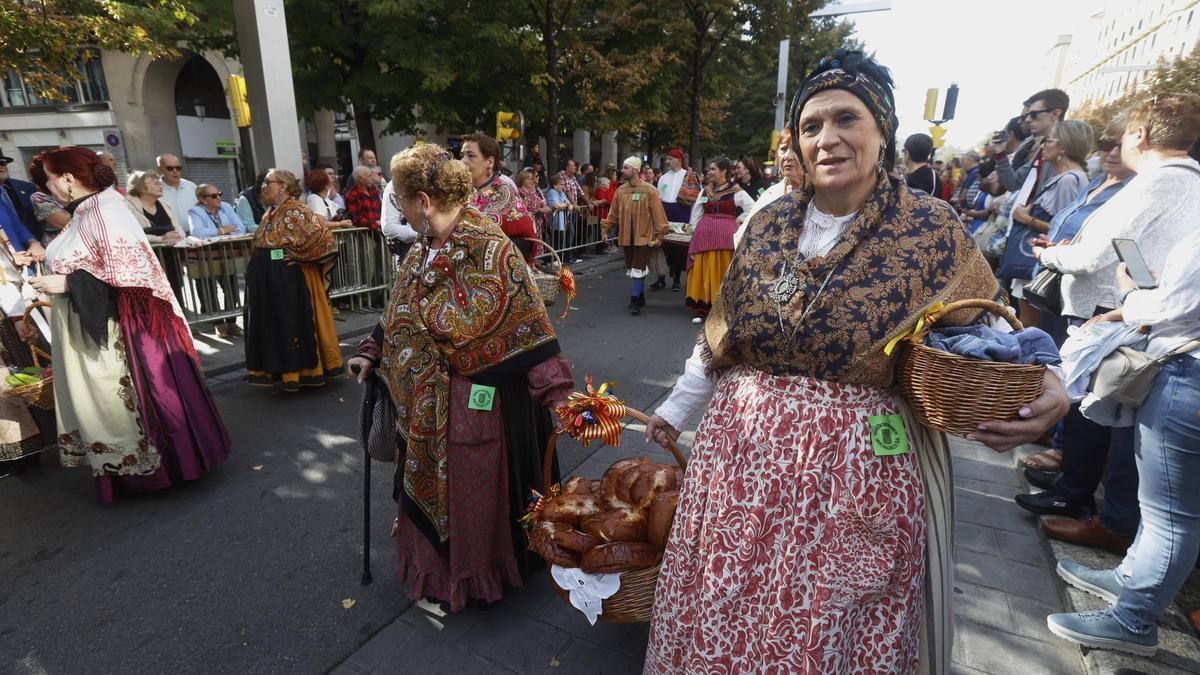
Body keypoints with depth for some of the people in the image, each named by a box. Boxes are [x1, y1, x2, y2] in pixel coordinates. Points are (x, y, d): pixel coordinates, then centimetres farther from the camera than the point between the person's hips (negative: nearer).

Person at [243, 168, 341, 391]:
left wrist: (297, 255, -18)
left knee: (296, 322, 0)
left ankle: (303, 371, 12)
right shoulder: (270, 214, 14)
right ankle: (286, 370, 23)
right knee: (276, 323, 13)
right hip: (268, 280, 9)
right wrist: (258, 264, 12)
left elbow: (322, 236, -26)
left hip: (290, 279, -9)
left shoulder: (296, 211, -13)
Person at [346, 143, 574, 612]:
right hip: (426, 403, 8)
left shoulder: (492, 252, -21)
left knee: (476, 494, 12)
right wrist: (372, 354, 17)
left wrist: (556, 392, -24)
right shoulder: (423, 251, 4)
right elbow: (400, 314, 17)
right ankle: (437, 568, 47)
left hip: (477, 402, -7)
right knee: (431, 488, 23)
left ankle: (478, 574, 38)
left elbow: (530, 326, -22)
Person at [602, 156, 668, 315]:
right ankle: (640, 298, 27)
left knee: (638, 268, -7)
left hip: (644, 236, -5)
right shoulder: (620, 191, 6)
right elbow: (614, 214, 9)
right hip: (627, 237, 5)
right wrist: (605, 228, 2)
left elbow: (658, 214, -8)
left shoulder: (649, 190, -8)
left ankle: (635, 301, 0)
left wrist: (659, 235, -10)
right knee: (631, 268, 12)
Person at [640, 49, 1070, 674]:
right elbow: (719, 337, 10)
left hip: (860, 471, -2)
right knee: (727, 612, 17)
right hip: (743, 454, 3)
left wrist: (1041, 384, -22)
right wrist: (678, 407, 14)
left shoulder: (930, 229, -6)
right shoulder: (769, 224, 3)